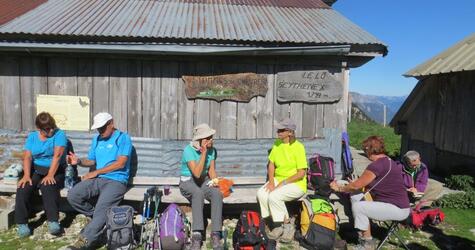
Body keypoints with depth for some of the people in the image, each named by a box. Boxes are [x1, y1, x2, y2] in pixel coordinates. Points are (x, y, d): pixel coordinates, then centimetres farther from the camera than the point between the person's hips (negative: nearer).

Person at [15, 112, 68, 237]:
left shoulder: (59, 134, -3)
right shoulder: (32, 137, 10)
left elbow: (57, 155, -14)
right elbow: (27, 157, 0)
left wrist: (50, 175, -25)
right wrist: (26, 175, -16)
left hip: (55, 171, -3)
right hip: (35, 170, 4)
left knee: (48, 187, -33)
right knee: (23, 188, -23)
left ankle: (53, 221, -32)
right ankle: (22, 223, -16)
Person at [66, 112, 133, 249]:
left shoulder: (123, 138, -1)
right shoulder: (97, 139, 21)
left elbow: (120, 163, -10)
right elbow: (91, 160, 24)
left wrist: (96, 172, -8)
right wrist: (79, 161, 1)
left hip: (116, 180, -6)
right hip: (97, 179, 7)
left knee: (102, 208, -28)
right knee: (72, 196, -17)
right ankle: (98, 218, 3)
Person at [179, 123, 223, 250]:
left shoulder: (212, 150, -1)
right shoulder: (189, 150, -18)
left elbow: (211, 170, 3)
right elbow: (197, 173, -25)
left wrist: (215, 180, -19)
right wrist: (204, 153, -25)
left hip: (204, 181, 4)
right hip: (188, 182, -4)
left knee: (217, 193, -28)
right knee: (198, 193, -38)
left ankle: (215, 235, -29)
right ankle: (197, 234, -39)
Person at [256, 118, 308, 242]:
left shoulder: (298, 147, -15)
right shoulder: (277, 143, 4)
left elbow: (301, 173, -17)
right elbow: (271, 164, 8)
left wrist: (282, 183, -19)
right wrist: (271, 182, -7)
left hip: (296, 184, -6)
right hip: (278, 179, 6)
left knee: (274, 196, -29)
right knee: (261, 193, -19)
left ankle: (287, 226, -7)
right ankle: (277, 226, -5)